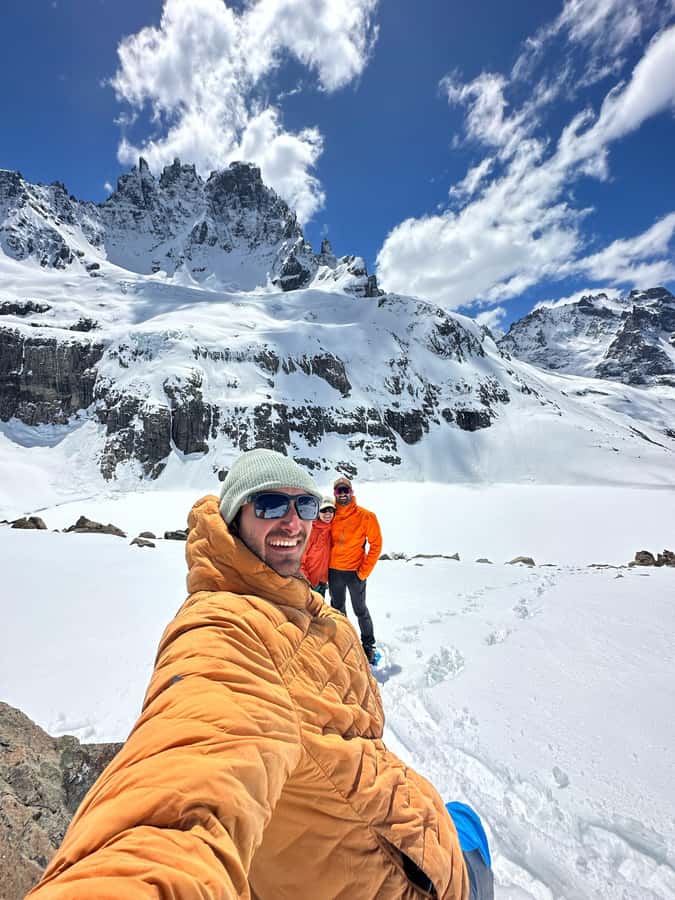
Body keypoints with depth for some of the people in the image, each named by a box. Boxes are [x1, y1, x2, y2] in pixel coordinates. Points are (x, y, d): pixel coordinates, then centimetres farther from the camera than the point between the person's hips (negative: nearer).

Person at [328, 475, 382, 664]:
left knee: (360, 610, 7)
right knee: (337, 609, 18)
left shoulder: (366, 516, -11)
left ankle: (368, 645, 27)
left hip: (355, 572, -3)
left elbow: (376, 544, -7)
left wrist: (364, 571, -10)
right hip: (334, 572, 4)